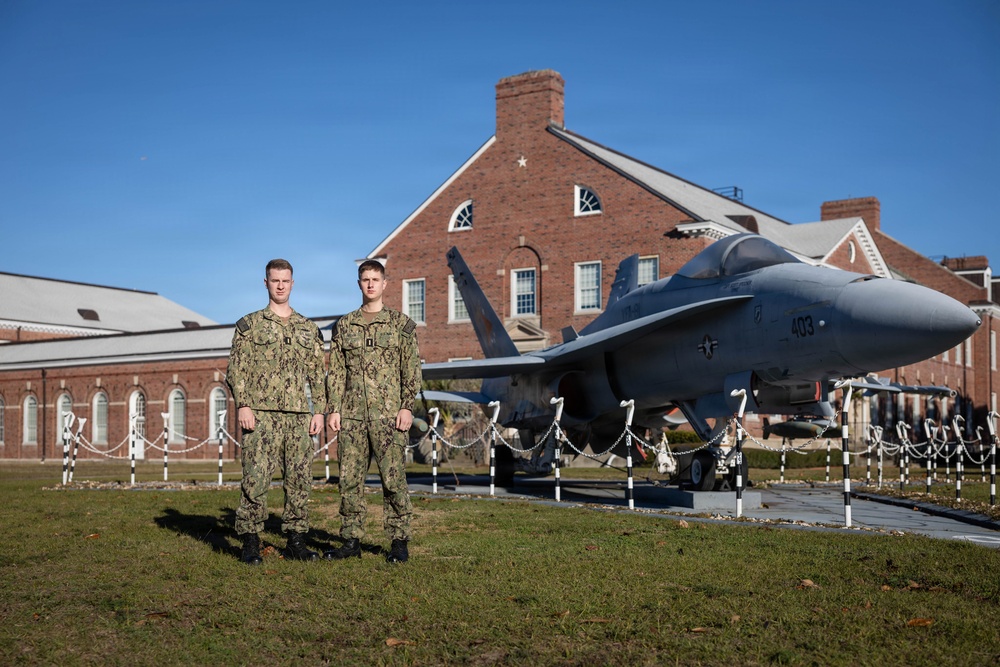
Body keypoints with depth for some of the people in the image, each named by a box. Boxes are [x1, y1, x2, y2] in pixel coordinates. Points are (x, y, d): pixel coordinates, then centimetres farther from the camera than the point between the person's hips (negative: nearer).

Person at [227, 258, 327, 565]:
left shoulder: (309, 329, 15)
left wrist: (319, 410, 6)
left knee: (299, 479, 4)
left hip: (298, 415, 3)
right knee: (256, 479, -7)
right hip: (261, 414, -3)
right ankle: (250, 543, 1)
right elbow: (236, 369, 0)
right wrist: (242, 405, -11)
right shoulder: (249, 324, 6)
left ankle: (295, 541, 13)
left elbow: (317, 374, 15)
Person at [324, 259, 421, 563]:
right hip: (352, 415, 3)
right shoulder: (344, 325, 13)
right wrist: (334, 408, 3)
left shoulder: (401, 324, 5)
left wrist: (407, 406, -8)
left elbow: (411, 369, 1)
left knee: (393, 479, -3)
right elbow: (335, 372, 12)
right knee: (350, 479, 4)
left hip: (388, 415, -3)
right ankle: (352, 540, 13)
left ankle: (399, 541, 6)